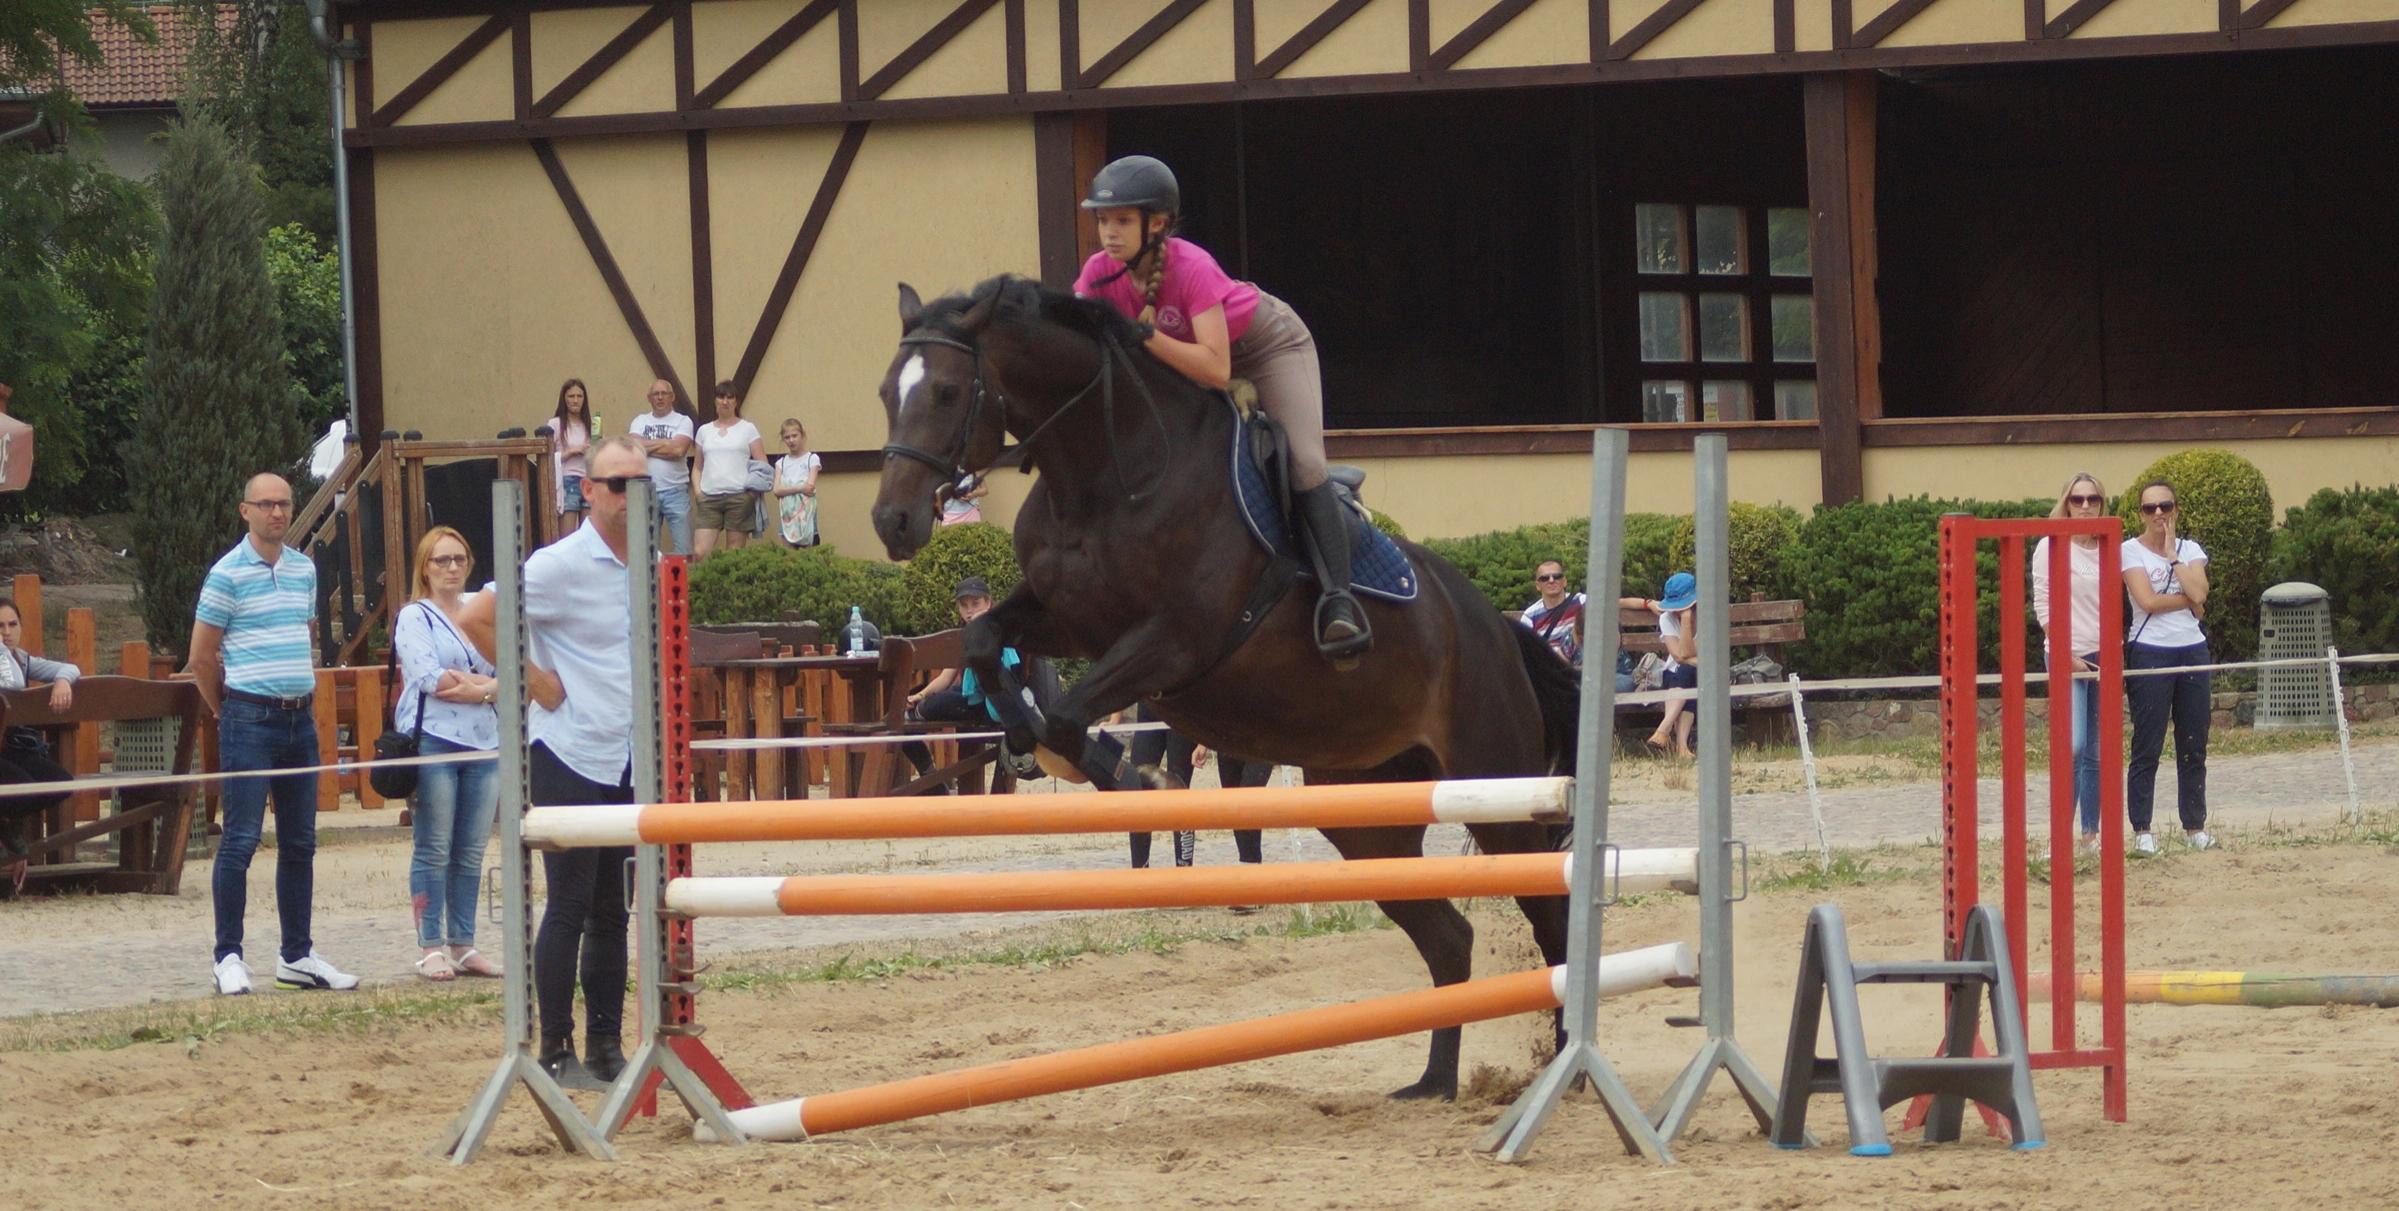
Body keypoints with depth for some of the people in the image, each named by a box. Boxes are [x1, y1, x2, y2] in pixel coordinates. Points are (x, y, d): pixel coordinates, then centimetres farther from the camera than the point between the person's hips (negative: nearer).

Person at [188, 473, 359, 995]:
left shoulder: (304, 570, 12)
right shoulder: (229, 573, -7)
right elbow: (202, 658, -3)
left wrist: (301, 697, 16)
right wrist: (227, 711, 6)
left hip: (299, 718, 6)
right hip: (250, 720, -6)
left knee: (299, 843, 10)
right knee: (241, 841, -7)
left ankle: (297, 956, 16)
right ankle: (229, 957, -3)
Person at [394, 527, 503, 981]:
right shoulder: (415, 617, 3)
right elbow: (428, 677, -11)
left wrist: (473, 688, -10)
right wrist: (490, 682, -4)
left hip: (484, 742, 5)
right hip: (432, 742, -5)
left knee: (471, 853, 5)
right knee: (434, 850, -5)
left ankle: (463, 945, 9)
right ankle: (431, 948, -3)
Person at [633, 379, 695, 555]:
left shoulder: (683, 421, 5)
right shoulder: (640, 422, 13)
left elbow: (679, 449, -11)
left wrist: (648, 447, -2)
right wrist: (666, 444, -5)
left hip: (675, 491, -2)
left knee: (683, 547, -5)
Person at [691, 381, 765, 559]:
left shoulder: (747, 429, 7)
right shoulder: (704, 431, 16)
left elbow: (762, 465, 5)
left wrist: (754, 488, -10)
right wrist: (697, 489, 4)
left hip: (739, 497, -2)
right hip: (709, 498, 3)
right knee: (700, 552, -11)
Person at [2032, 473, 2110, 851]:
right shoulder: (2052, 547, -3)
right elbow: (2043, 607, -6)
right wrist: (2067, 656, -11)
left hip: (2103, 659, 5)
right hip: (2068, 657, -5)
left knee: (2098, 752, 4)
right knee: (2073, 745, -16)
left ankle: (2091, 833, 8)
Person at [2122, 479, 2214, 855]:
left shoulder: (2190, 550, 11)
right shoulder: (2131, 550, -1)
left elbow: (2198, 592, -7)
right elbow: (2147, 599, -14)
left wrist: (2172, 555, -4)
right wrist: (2190, 601, -5)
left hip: (2192, 651, 4)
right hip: (2149, 652, -4)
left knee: (2194, 746, 7)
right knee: (2147, 748, -4)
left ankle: (2195, 826, 15)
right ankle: (2141, 831, -1)